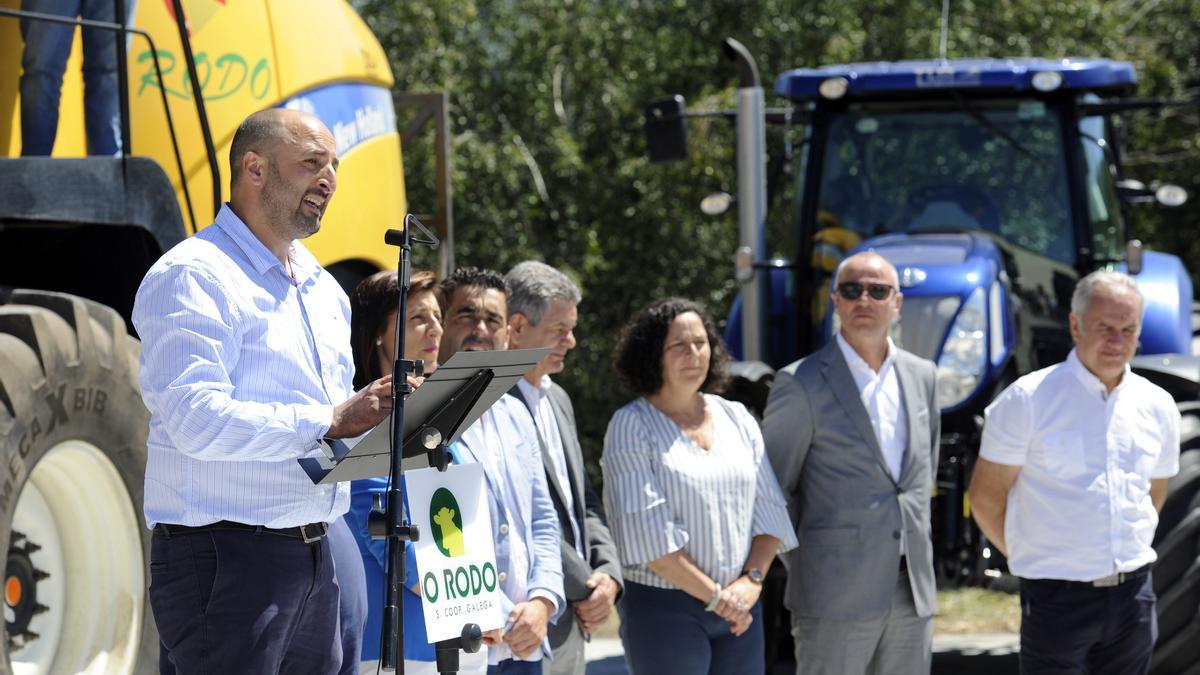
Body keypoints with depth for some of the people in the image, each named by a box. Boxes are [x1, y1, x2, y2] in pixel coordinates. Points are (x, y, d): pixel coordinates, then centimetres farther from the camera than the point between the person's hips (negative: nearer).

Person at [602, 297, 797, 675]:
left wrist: (752, 580, -6)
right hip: (665, 609, -5)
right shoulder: (632, 427, -4)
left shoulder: (737, 418, 12)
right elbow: (647, 531, -12)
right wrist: (713, 595, -14)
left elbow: (770, 507, 10)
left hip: (740, 607, 5)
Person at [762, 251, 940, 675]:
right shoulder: (802, 384, -6)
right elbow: (771, 489, -1)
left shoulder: (920, 376, 11)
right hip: (836, 598, -5)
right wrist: (807, 574, -1)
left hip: (911, 592, 6)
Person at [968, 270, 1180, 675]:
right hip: (1058, 596, -5)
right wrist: (1028, 557, 7)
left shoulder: (1158, 407, 8)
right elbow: (985, 497, -1)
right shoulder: (1028, 400, -6)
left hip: (1133, 593, 5)